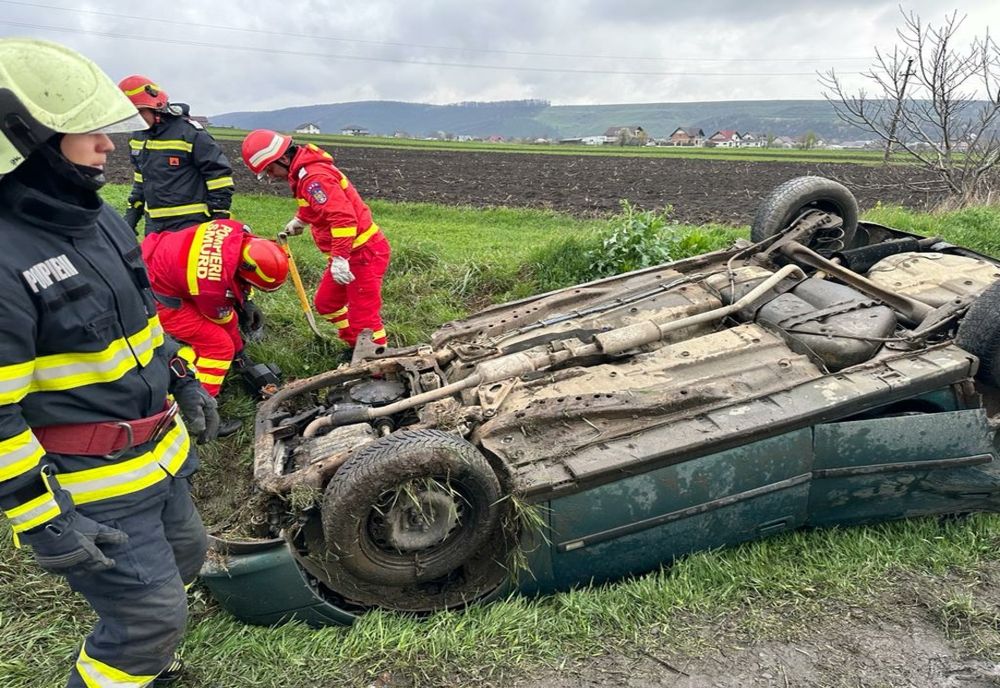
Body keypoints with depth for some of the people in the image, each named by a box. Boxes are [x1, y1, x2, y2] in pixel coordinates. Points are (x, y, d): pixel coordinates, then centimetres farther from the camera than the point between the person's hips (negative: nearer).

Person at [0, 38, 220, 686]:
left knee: (184, 553, 27)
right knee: (154, 616, 3)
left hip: (158, 450, 9)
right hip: (83, 486, -9)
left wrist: (185, 383, 15)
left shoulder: (98, 216, 3)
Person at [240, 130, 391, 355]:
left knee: (363, 315, -7)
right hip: (349, 252, 11)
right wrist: (300, 219, 37)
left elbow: (343, 216, -30)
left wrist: (340, 257, -31)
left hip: (364, 252, -11)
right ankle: (357, 347, 30)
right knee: (326, 303, 20)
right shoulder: (303, 172, 11)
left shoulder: (314, 177, -21)